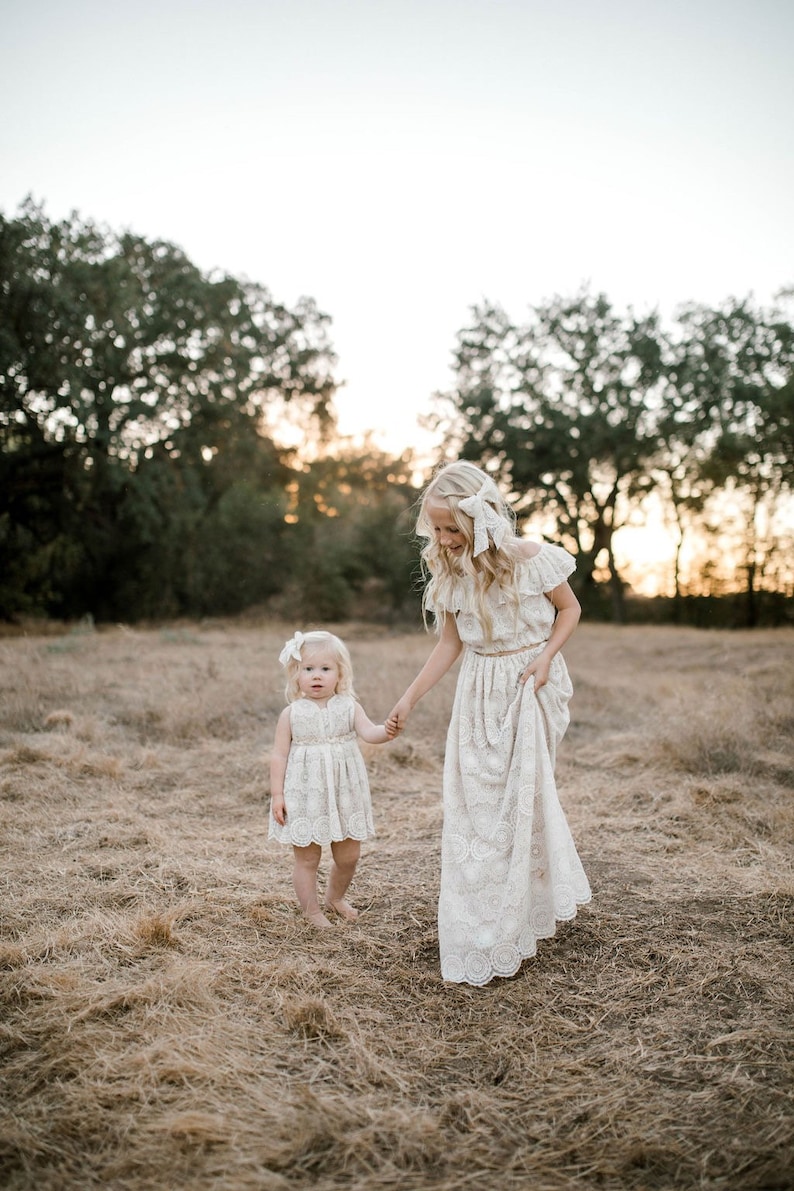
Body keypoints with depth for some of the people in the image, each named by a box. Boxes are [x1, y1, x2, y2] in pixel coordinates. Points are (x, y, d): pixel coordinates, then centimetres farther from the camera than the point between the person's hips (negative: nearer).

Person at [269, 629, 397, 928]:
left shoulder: (348, 707, -2)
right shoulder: (292, 713, -6)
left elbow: (368, 732, -16)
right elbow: (279, 755, -4)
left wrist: (386, 732, -38)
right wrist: (277, 794, -8)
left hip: (343, 793, 3)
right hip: (305, 795, -2)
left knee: (349, 856, 14)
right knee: (307, 858, 6)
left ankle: (335, 897, 40)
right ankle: (312, 911, 25)